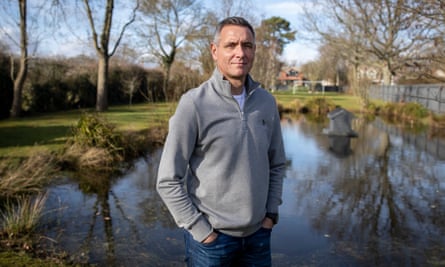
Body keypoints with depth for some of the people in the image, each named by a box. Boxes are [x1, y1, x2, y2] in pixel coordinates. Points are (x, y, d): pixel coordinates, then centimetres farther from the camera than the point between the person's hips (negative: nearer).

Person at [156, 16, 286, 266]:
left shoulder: (267, 102, 0)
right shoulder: (194, 104, -15)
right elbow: (168, 181, -13)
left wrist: (271, 214, 4)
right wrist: (202, 232, -12)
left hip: (258, 234, 5)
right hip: (211, 237, -4)